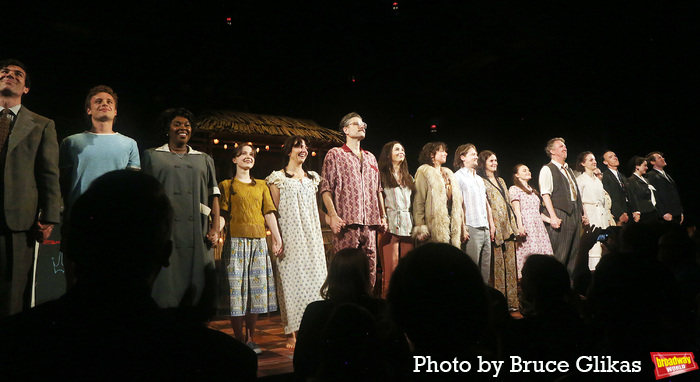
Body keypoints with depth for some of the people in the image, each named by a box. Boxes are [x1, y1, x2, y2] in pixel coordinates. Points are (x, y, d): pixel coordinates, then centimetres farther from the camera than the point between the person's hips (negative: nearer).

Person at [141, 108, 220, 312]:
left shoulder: (204, 160, 20)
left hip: (198, 239, 2)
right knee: (165, 292, -5)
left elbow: (213, 196, 14)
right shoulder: (152, 156, 15)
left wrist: (215, 228, 2)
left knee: (199, 291, 1)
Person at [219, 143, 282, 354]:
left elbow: (269, 212, 11)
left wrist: (277, 238, 2)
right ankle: (240, 340, 3)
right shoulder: (226, 185, 8)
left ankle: (251, 339, 12)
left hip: (259, 241, 4)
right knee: (237, 289, -4)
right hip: (236, 240, -4)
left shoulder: (261, 185, 18)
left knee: (256, 289, 4)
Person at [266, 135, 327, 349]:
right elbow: (275, 211, -2)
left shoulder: (313, 178, 16)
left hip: (311, 235, 5)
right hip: (290, 236, -5)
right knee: (291, 277, -5)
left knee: (315, 277, 2)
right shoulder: (278, 178, 1)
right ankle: (291, 333, 1)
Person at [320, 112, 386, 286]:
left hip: (370, 222, 5)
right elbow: (326, 188, -2)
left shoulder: (370, 158, 23)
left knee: (370, 268, 4)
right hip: (347, 221, -5)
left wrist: (383, 216, 14)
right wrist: (333, 216, -14)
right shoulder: (335, 154, 7)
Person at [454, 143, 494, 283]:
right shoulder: (458, 176, -2)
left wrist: (491, 224, 19)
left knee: (486, 268, 7)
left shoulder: (479, 179, 23)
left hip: (485, 229, 8)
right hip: (471, 229, -8)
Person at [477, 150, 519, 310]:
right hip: (495, 227, -7)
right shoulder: (481, 181, -2)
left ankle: (511, 300, 12)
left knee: (510, 263, 7)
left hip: (508, 226, 7)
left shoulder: (501, 181, 22)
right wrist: (491, 225, -16)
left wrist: (514, 224, 14)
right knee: (498, 264, -6)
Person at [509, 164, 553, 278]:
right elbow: (517, 210, -8)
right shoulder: (514, 189, 4)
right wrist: (520, 226, -20)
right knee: (530, 251, -16)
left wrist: (550, 220, 12)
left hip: (538, 224, 7)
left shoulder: (533, 190, 27)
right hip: (526, 225, -7)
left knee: (544, 251, -4)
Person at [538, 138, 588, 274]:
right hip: (560, 214, -8)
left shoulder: (569, 170, 23)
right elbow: (545, 194, -12)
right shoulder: (547, 169, -2)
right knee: (559, 254, -9)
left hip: (575, 213, 8)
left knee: (574, 252, 8)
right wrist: (553, 216, -21)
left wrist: (583, 212, 15)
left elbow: (577, 194, 24)